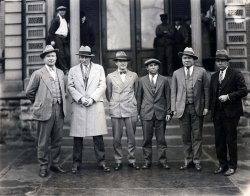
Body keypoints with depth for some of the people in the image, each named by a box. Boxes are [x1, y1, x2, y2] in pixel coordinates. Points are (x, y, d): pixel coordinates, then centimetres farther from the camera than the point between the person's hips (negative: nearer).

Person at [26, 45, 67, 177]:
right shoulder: (38, 74, -3)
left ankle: (55, 164, 23)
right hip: (45, 111, -5)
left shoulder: (60, 73, 13)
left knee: (57, 140, 10)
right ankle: (43, 167, 13)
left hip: (59, 110, 5)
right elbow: (29, 92, 3)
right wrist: (39, 103, 9)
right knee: (43, 141, 2)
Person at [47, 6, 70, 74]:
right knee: (61, 54, -7)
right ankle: (65, 70, -8)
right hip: (58, 38, -7)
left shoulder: (65, 20, 20)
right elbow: (51, 30, -7)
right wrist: (52, 40, -14)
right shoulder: (56, 19, -2)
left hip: (65, 39, 7)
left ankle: (68, 69, 6)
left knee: (67, 54, 1)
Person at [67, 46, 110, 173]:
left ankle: (101, 162, 8)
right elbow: (70, 87, 6)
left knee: (98, 135, -1)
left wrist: (92, 98, -8)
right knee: (77, 136, 1)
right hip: (78, 106, 1)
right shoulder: (73, 70, 14)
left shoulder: (99, 68, 12)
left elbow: (102, 86, 4)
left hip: (95, 105, 0)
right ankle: (76, 163, 11)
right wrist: (81, 98, -10)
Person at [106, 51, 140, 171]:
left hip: (131, 110, 1)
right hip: (116, 111, 0)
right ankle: (118, 161, 14)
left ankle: (132, 161, 16)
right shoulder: (110, 77, 6)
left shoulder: (134, 75, 7)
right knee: (116, 138, 1)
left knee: (131, 138, 4)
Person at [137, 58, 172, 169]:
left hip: (160, 113, 0)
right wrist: (138, 112, 5)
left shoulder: (164, 80, 8)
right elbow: (139, 97, 10)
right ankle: (147, 161, 13)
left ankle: (162, 160, 14)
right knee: (147, 139, 3)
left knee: (161, 139, 4)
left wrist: (168, 112, 2)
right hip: (146, 114, 0)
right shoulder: (142, 80, 9)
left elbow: (168, 97, 8)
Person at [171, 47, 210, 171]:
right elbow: (173, 92, 8)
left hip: (197, 108, -1)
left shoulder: (201, 72, 5)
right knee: (185, 136, 7)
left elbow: (206, 90, 4)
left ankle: (196, 161, 14)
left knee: (197, 136, 3)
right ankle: (188, 160, 18)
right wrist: (174, 108, 1)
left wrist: (206, 106, -3)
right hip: (183, 108, 1)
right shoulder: (176, 73, 9)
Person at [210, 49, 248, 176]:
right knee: (219, 140, 9)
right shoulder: (214, 77, 15)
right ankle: (222, 164, 21)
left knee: (231, 140, 2)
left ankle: (232, 166, 13)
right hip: (217, 113, 6)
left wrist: (228, 96, -17)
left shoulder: (236, 75, -3)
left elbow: (244, 91, -9)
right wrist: (211, 109, 7)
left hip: (230, 113, -5)